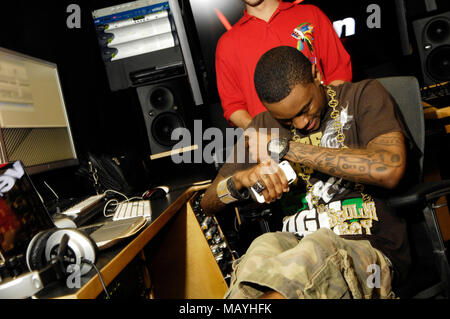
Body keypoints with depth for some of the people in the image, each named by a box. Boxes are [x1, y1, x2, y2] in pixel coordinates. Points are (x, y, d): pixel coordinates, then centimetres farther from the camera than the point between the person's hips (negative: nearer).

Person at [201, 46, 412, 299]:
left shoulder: (363, 96, 5)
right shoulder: (264, 126, 15)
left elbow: (389, 170, -17)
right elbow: (208, 203, 16)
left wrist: (288, 148, -11)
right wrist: (240, 180, -9)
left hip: (367, 247, -2)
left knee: (318, 247, -37)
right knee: (267, 245, -35)